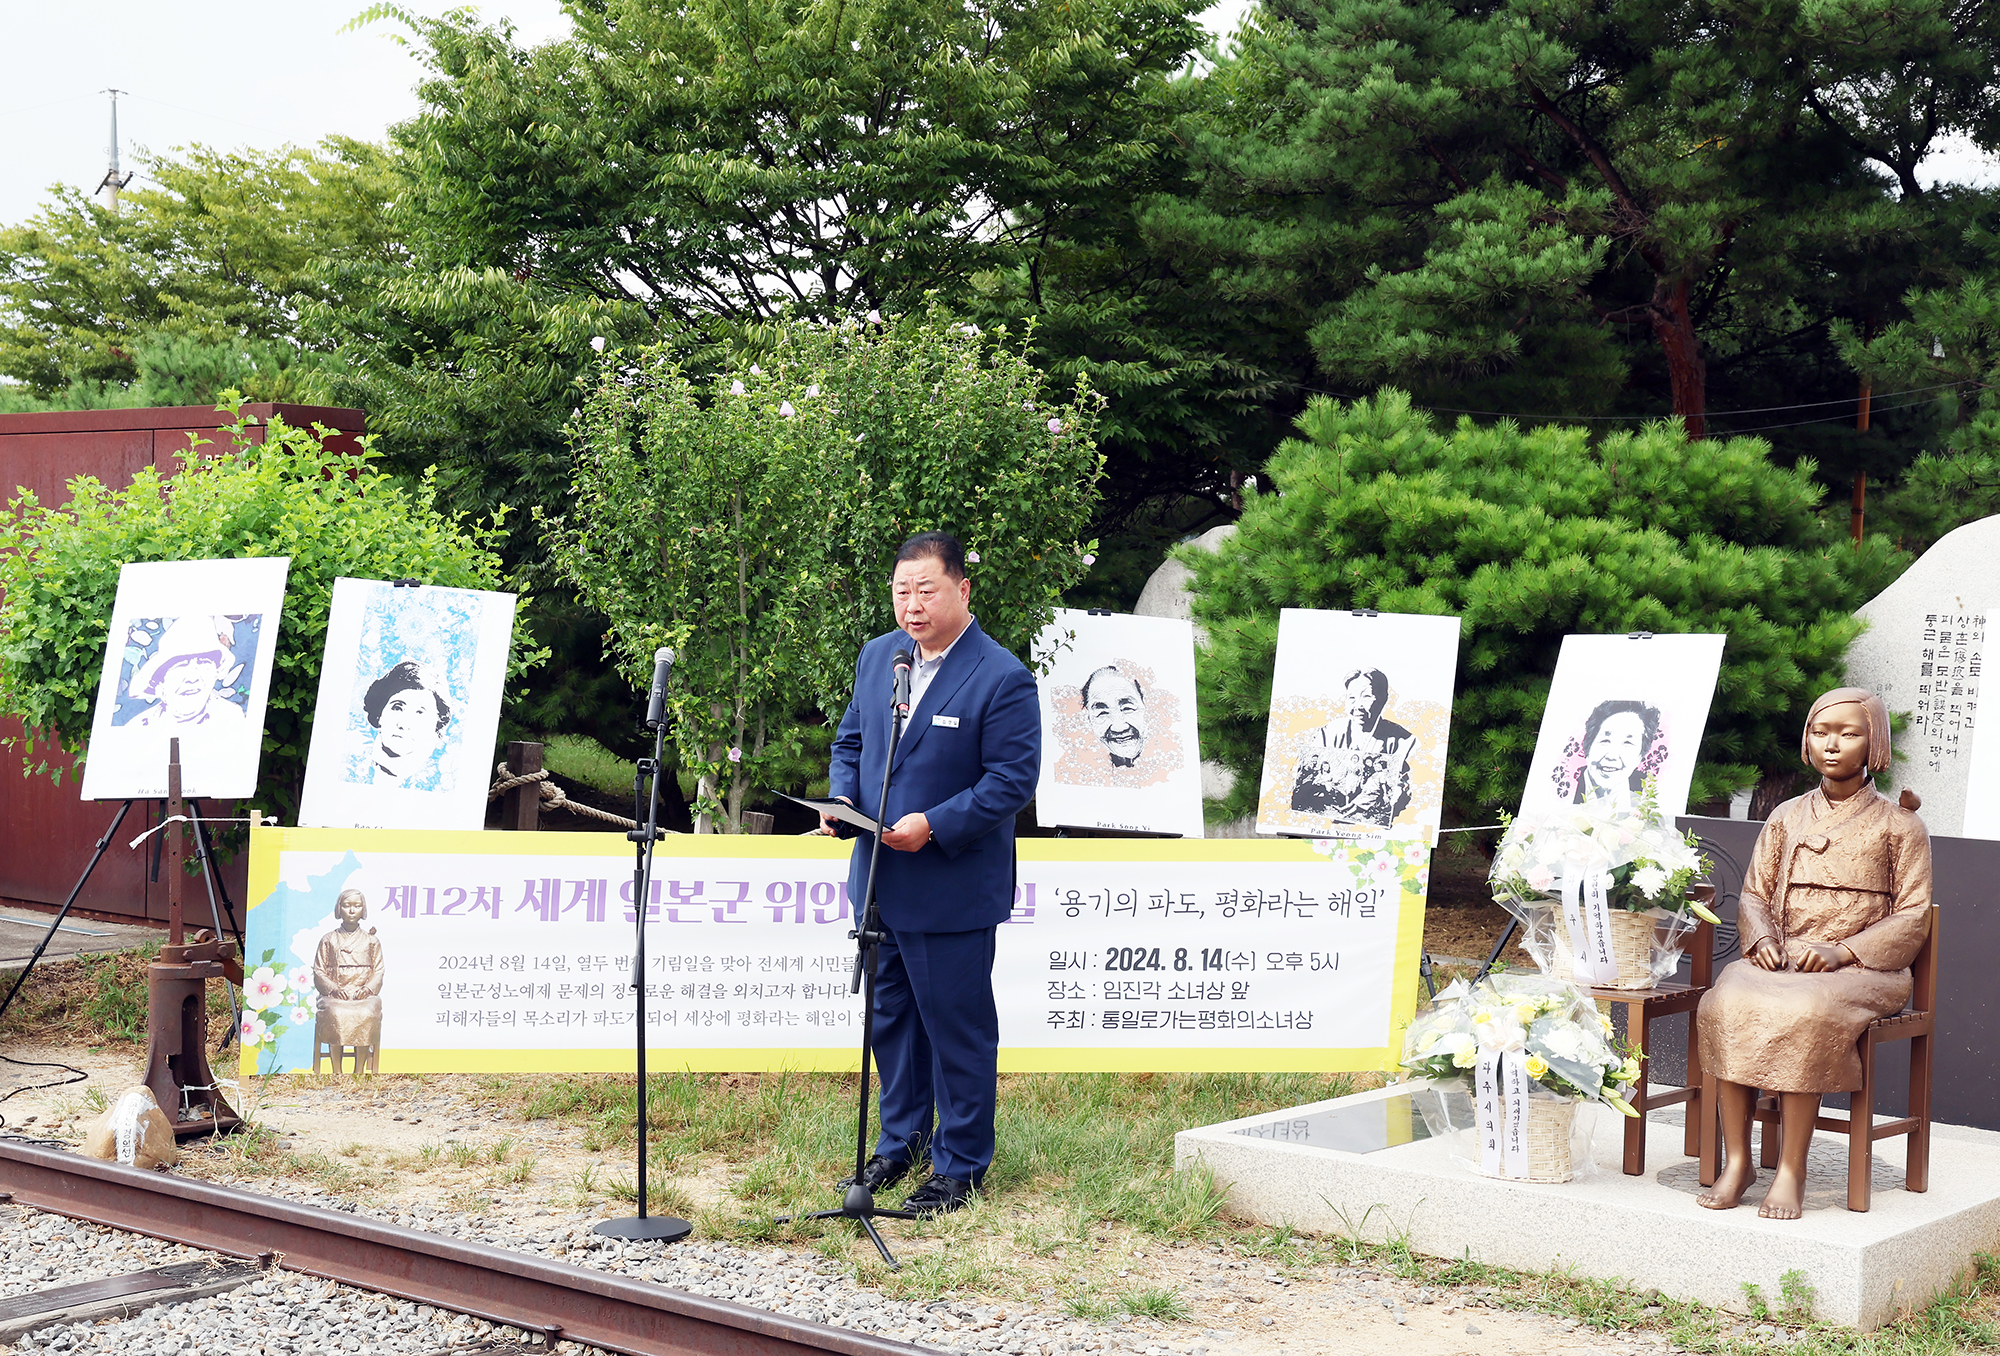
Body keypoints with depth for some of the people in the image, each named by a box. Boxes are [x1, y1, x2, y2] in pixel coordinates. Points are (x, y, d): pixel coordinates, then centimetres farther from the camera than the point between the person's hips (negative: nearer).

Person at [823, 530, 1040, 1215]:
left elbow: (1013, 779, -15)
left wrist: (934, 825, -23)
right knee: (890, 1018, 19)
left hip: (953, 893, -7)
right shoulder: (877, 656, 7)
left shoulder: (1003, 679, -14)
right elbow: (851, 740, 17)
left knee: (958, 1028, 3)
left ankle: (960, 1164, 17)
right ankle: (901, 1142, 35)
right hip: (878, 878, 7)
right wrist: (842, 798, -3)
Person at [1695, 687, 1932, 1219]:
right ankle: (1737, 1160, -24)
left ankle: (1792, 1171, -28)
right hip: (1780, 963, 4)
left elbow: (1912, 916, 1)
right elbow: (1754, 894, 18)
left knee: (1804, 1012, -37)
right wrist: (1761, 939, -6)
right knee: (1727, 1003, -30)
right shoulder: (1787, 817, 18)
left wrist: (1844, 951, -14)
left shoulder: (1898, 825, 6)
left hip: (1864, 970, -3)